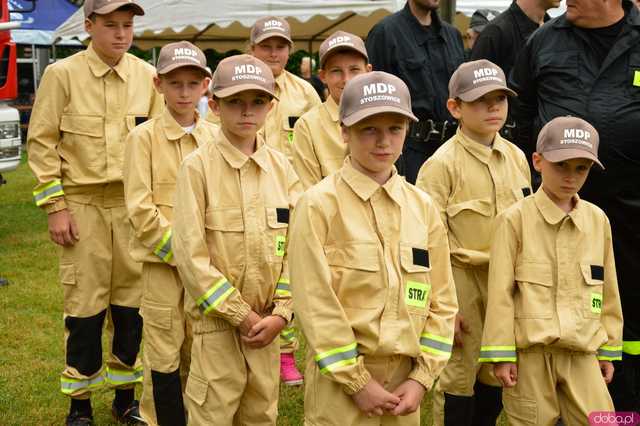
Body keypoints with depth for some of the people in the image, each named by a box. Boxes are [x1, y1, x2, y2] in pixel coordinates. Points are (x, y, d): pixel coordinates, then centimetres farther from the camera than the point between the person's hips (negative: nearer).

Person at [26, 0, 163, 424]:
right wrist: (54, 207, -7)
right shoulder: (62, 74, -4)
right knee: (85, 305, 1)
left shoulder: (148, 76, 4)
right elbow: (41, 142, -2)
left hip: (134, 203, 3)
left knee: (132, 301, 8)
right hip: (83, 204, -3)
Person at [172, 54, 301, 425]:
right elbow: (190, 254, -12)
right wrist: (241, 315, -12)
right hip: (217, 322, -4)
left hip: (267, 323, 4)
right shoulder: (198, 167, -8)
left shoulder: (281, 167, 4)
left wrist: (281, 313, -5)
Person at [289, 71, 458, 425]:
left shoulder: (423, 207, 4)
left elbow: (441, 301, 6)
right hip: (339, 378, -4)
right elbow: (315, 302, -13)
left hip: (404, 377, 4)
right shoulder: (319, 204, -9)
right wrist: (357, 381, -12)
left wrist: (422, 378, -2)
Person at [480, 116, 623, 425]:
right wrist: (501, 354, -9)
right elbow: (500, 292, -7)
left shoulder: (598, 220, 6)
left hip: (583, 351, 3)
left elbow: (608, 290, 12)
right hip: (530, 350, -3)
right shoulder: (515, 219, -7)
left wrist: (609, 350, 13)